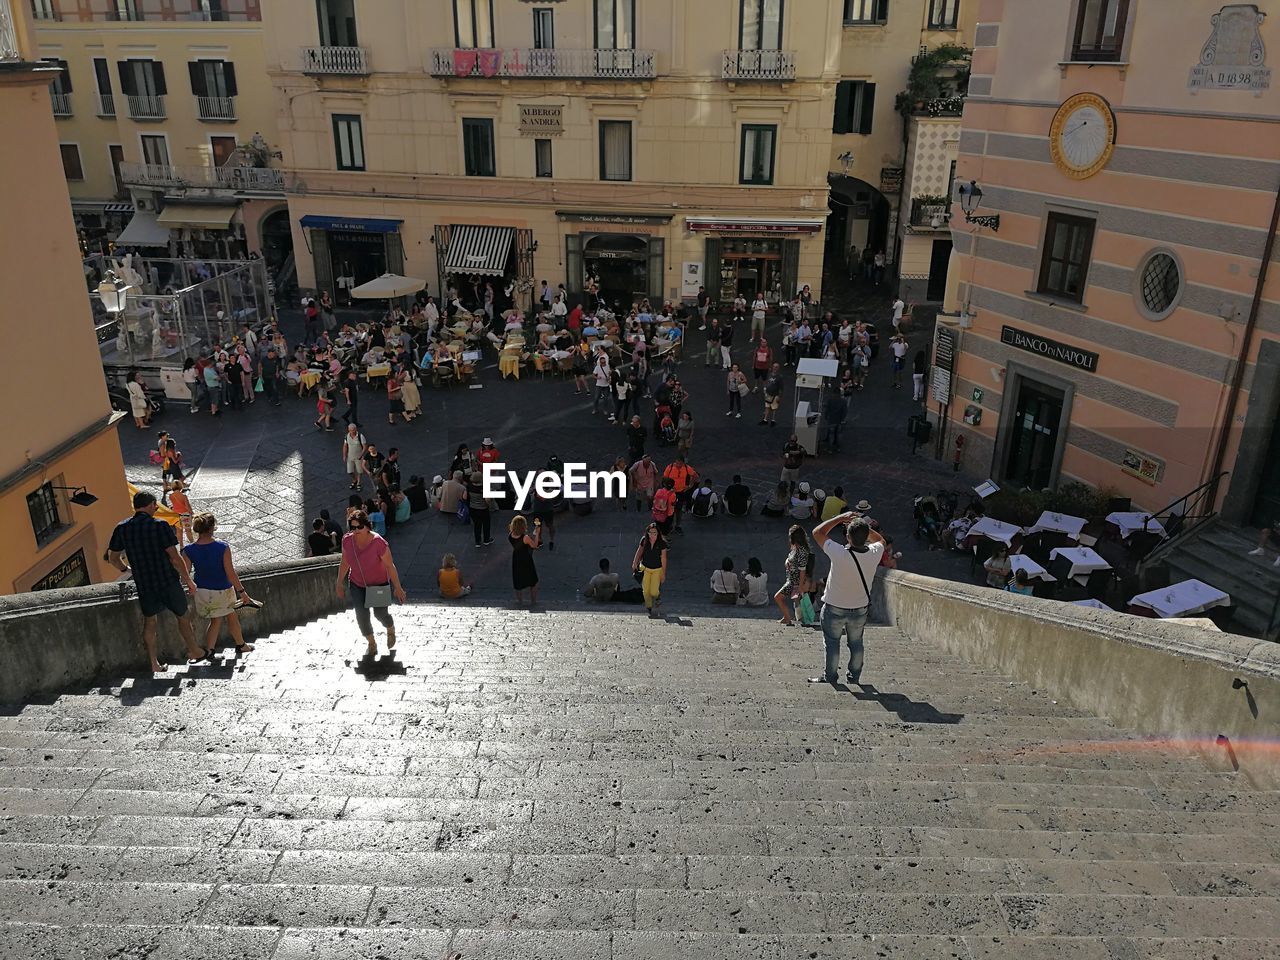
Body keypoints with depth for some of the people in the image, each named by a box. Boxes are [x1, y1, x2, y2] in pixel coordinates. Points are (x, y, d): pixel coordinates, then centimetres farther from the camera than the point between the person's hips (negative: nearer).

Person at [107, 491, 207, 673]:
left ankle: (154, 664, 20)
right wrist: (189, 580, -6)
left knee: (149, 621, 18)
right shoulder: (159, 526, -15)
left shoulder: (122, 528, -2)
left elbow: (113, 558, 7)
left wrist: (126, 569, 28)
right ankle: (194, 652, 28)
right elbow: (174, 557, -17)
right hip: (168, 582, -4)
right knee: (182, 617, 15)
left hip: (144, 584, 4)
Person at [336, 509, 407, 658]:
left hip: (379, 584, -3)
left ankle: (391, 630, 43)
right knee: (362, 616, 1)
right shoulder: (347, 540, -15)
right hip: (357, 584, 4)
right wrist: (340, 583, 9)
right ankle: (372, 644, 26)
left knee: (381, 614, 6)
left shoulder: (378, 543, -30)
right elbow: (344, 563, 1)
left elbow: (390, 566, -21)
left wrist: (398, 588, -16)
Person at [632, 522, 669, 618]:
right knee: (646, 591, 3)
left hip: (657, 569, -2)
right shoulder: (644, 540, -13)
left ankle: (658, 596, 34)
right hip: (645, 568, 2)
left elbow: (663, 558, -11)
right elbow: (639, 551, 6)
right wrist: (635, 563, 7)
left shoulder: (662, 543, -19)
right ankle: (649, 607, 29)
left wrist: (663, 573, -7)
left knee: (654, 592, -4)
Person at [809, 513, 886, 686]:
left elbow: (817, 532, -17)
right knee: (856, 643, 20)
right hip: (860, 609, 4)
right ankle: (854, 676, 31)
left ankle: (830, 677, 22)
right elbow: (880, 540, 8)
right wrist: (862, 527, -2)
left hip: (835, 608, -3)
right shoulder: (874, 554, -19)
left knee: (832, 643, 13)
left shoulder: (840, 554, -30)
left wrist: (841, 518, -12)